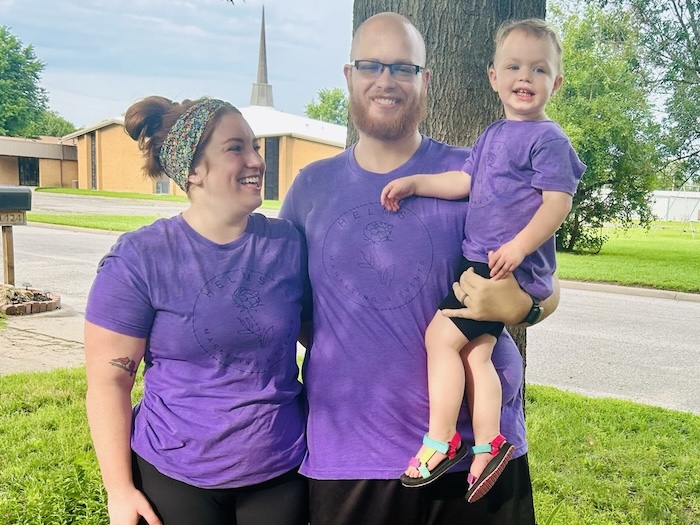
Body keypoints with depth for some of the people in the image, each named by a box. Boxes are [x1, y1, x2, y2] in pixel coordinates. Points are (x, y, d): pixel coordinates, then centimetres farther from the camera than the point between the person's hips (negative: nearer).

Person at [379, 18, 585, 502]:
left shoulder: (548, 139, -8)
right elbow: (466, 181, 21)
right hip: (482, 262, 8)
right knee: (475, 352, 5)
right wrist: (415, 183, 12)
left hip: (511, 267, -8)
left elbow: (558, 202, -15)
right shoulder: (494, 134, 18)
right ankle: (487, 445, 13)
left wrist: (519, 245, -26)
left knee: (441, 336, -10)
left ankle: (439, 443, 0)